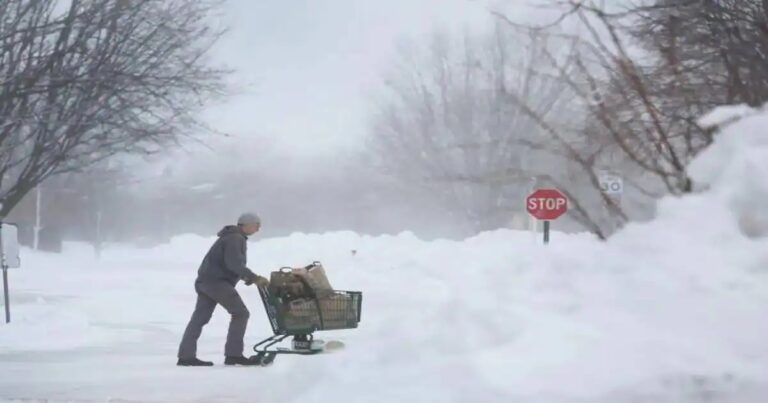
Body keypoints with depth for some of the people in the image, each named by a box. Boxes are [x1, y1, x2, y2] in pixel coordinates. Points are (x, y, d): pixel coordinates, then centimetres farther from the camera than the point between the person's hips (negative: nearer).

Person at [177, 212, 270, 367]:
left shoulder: (233, 237, 21)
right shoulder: (235, 238, -12)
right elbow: (234, 263, -23)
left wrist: (246, 277, 17)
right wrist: (255, 278, -23)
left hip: (206, 280, 10)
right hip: (217, 281, -10)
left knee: (200, 318, 7)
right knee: (240, 313, -8)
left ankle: (186, 356, 7)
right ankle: (233, 354, -10)